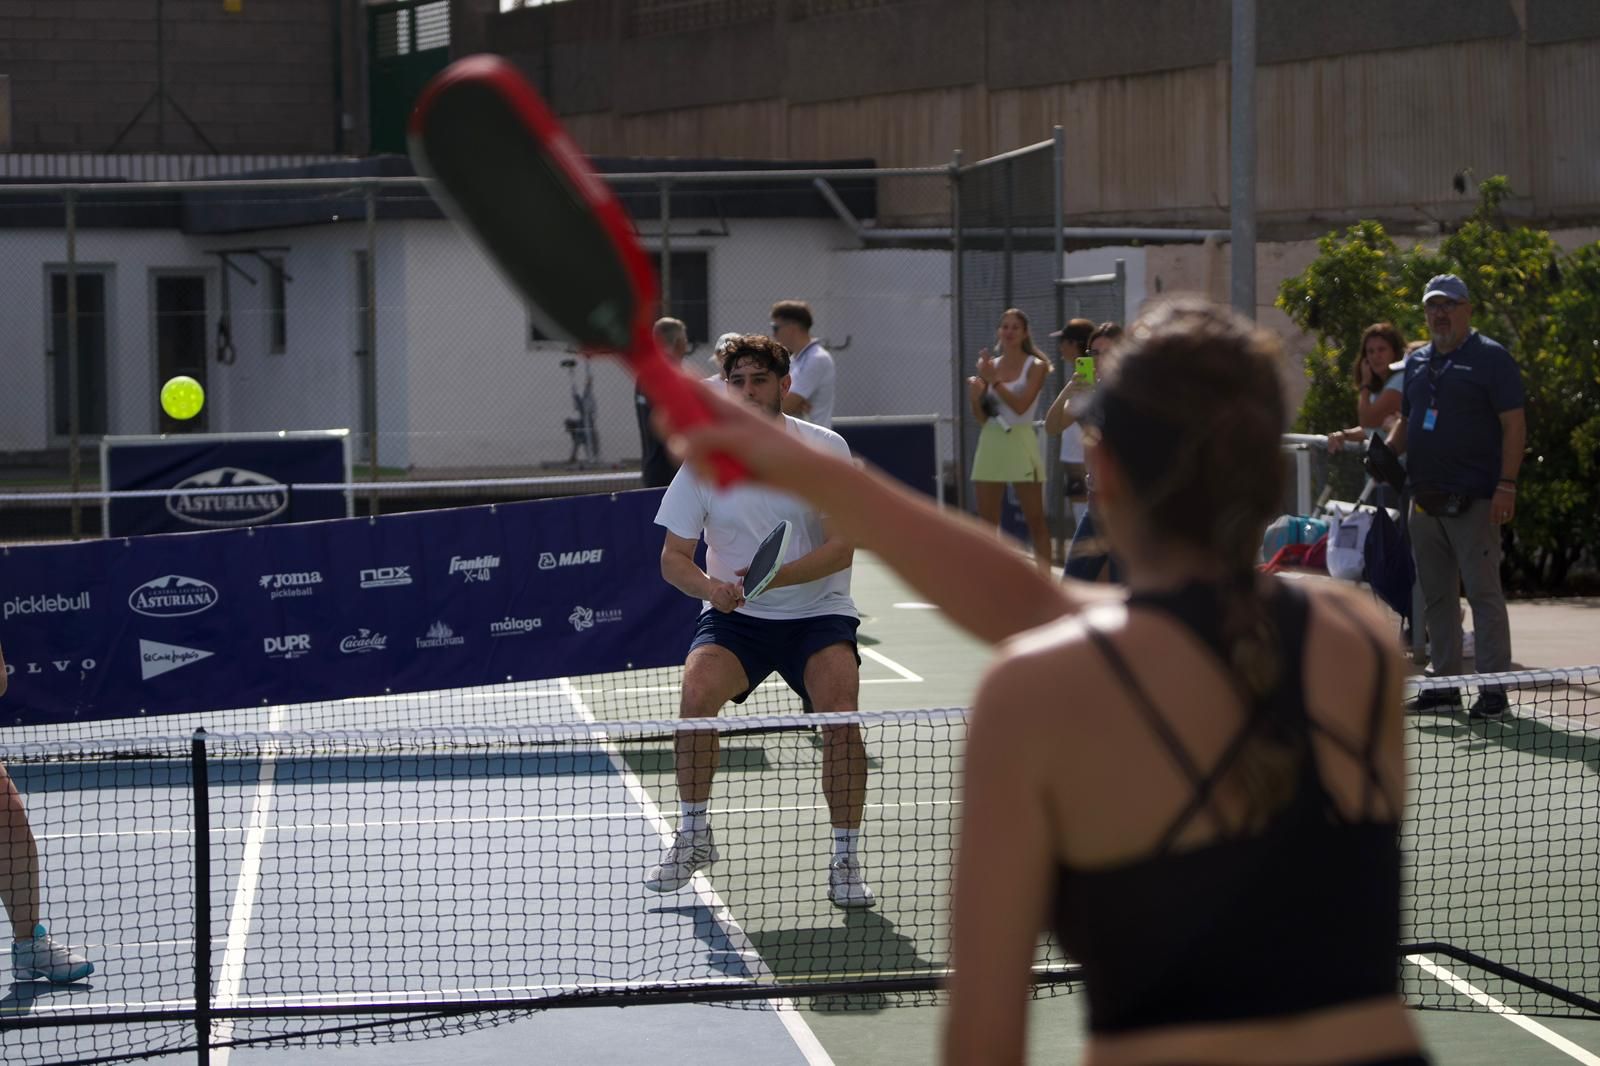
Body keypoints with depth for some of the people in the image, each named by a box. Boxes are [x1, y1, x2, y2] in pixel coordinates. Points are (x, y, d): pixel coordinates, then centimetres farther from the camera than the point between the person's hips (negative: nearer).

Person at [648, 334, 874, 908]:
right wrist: (710, 586, -22)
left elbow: (842, 547, -11)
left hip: (817, 613, -1)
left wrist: (776, 576, -27)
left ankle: (846, 859, -11)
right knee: (697, 690, -26)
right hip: (734, 618, 1)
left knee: (840, 710, -26)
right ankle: (692, 834, -6)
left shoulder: (825, 449, -6)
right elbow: (673, 559, 0)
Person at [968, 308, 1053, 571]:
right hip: (991, 443, 4)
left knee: (1035, 520, -3)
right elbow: (982, 417, 10)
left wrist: (993, 381, -20)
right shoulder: (989, 365, 10)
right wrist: (976, 397, -9)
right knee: (987, 522, 4)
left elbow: (1021, 405, -17)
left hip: (1020, 443, -4)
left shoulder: (1035, 366, -3)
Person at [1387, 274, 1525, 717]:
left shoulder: (1491, 358, -4)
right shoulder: (1416, 362, 16)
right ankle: (1445, 683, 16)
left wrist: (1506, 486, -16)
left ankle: (1494, 688, -5)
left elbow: (1514, 425, -8)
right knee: (1436, 595, 10)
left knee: (1483, 592, -7)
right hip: (1425, 498, 7)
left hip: (1474, 501, -7)